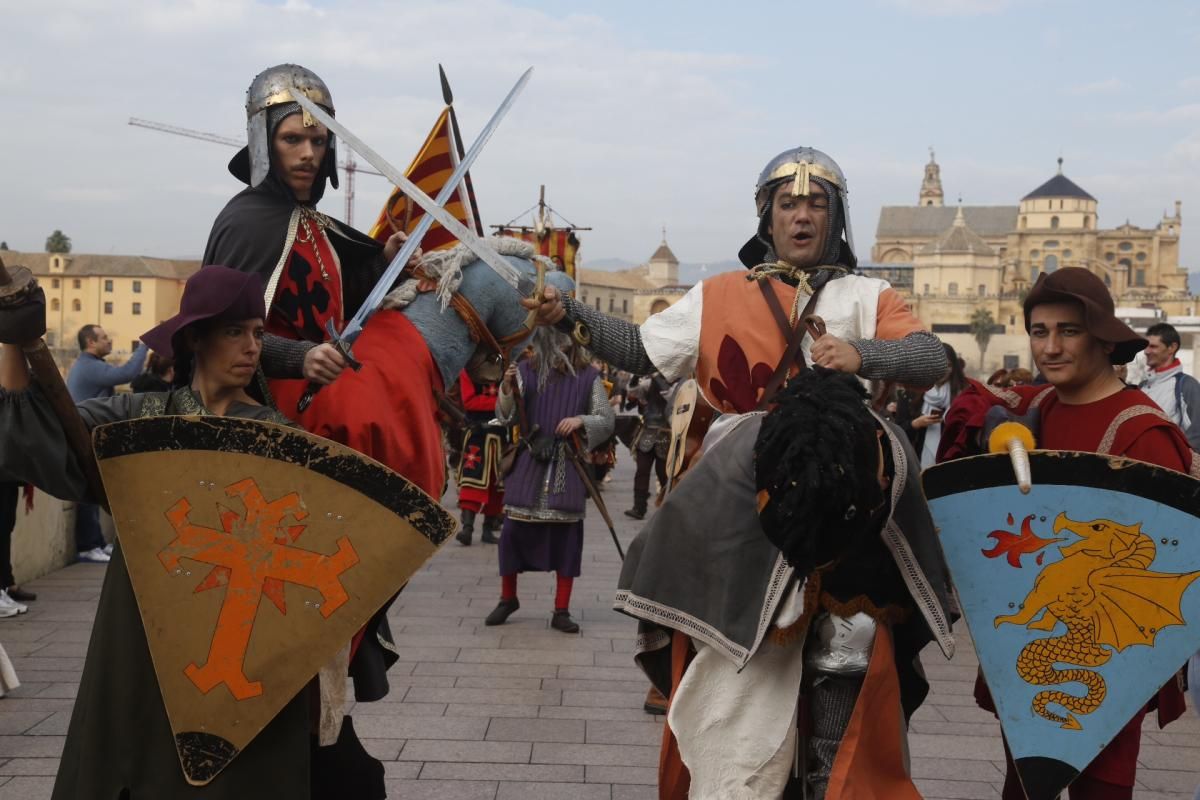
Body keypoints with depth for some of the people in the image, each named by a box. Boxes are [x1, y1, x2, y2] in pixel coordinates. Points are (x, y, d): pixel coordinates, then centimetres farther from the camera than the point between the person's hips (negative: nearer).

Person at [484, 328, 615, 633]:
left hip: (569, 465, 0)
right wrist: (507, 390, -20)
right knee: (513, 530, 1)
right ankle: (508, 598, 22)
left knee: (567, 534, 2)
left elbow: (606, 421, 3)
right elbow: (506, 417, -2)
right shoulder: (526, 371, 1)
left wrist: (581, 420, -15)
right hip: (530, 462, 0)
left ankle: (561, 611, 11)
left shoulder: (588, 376, 2)